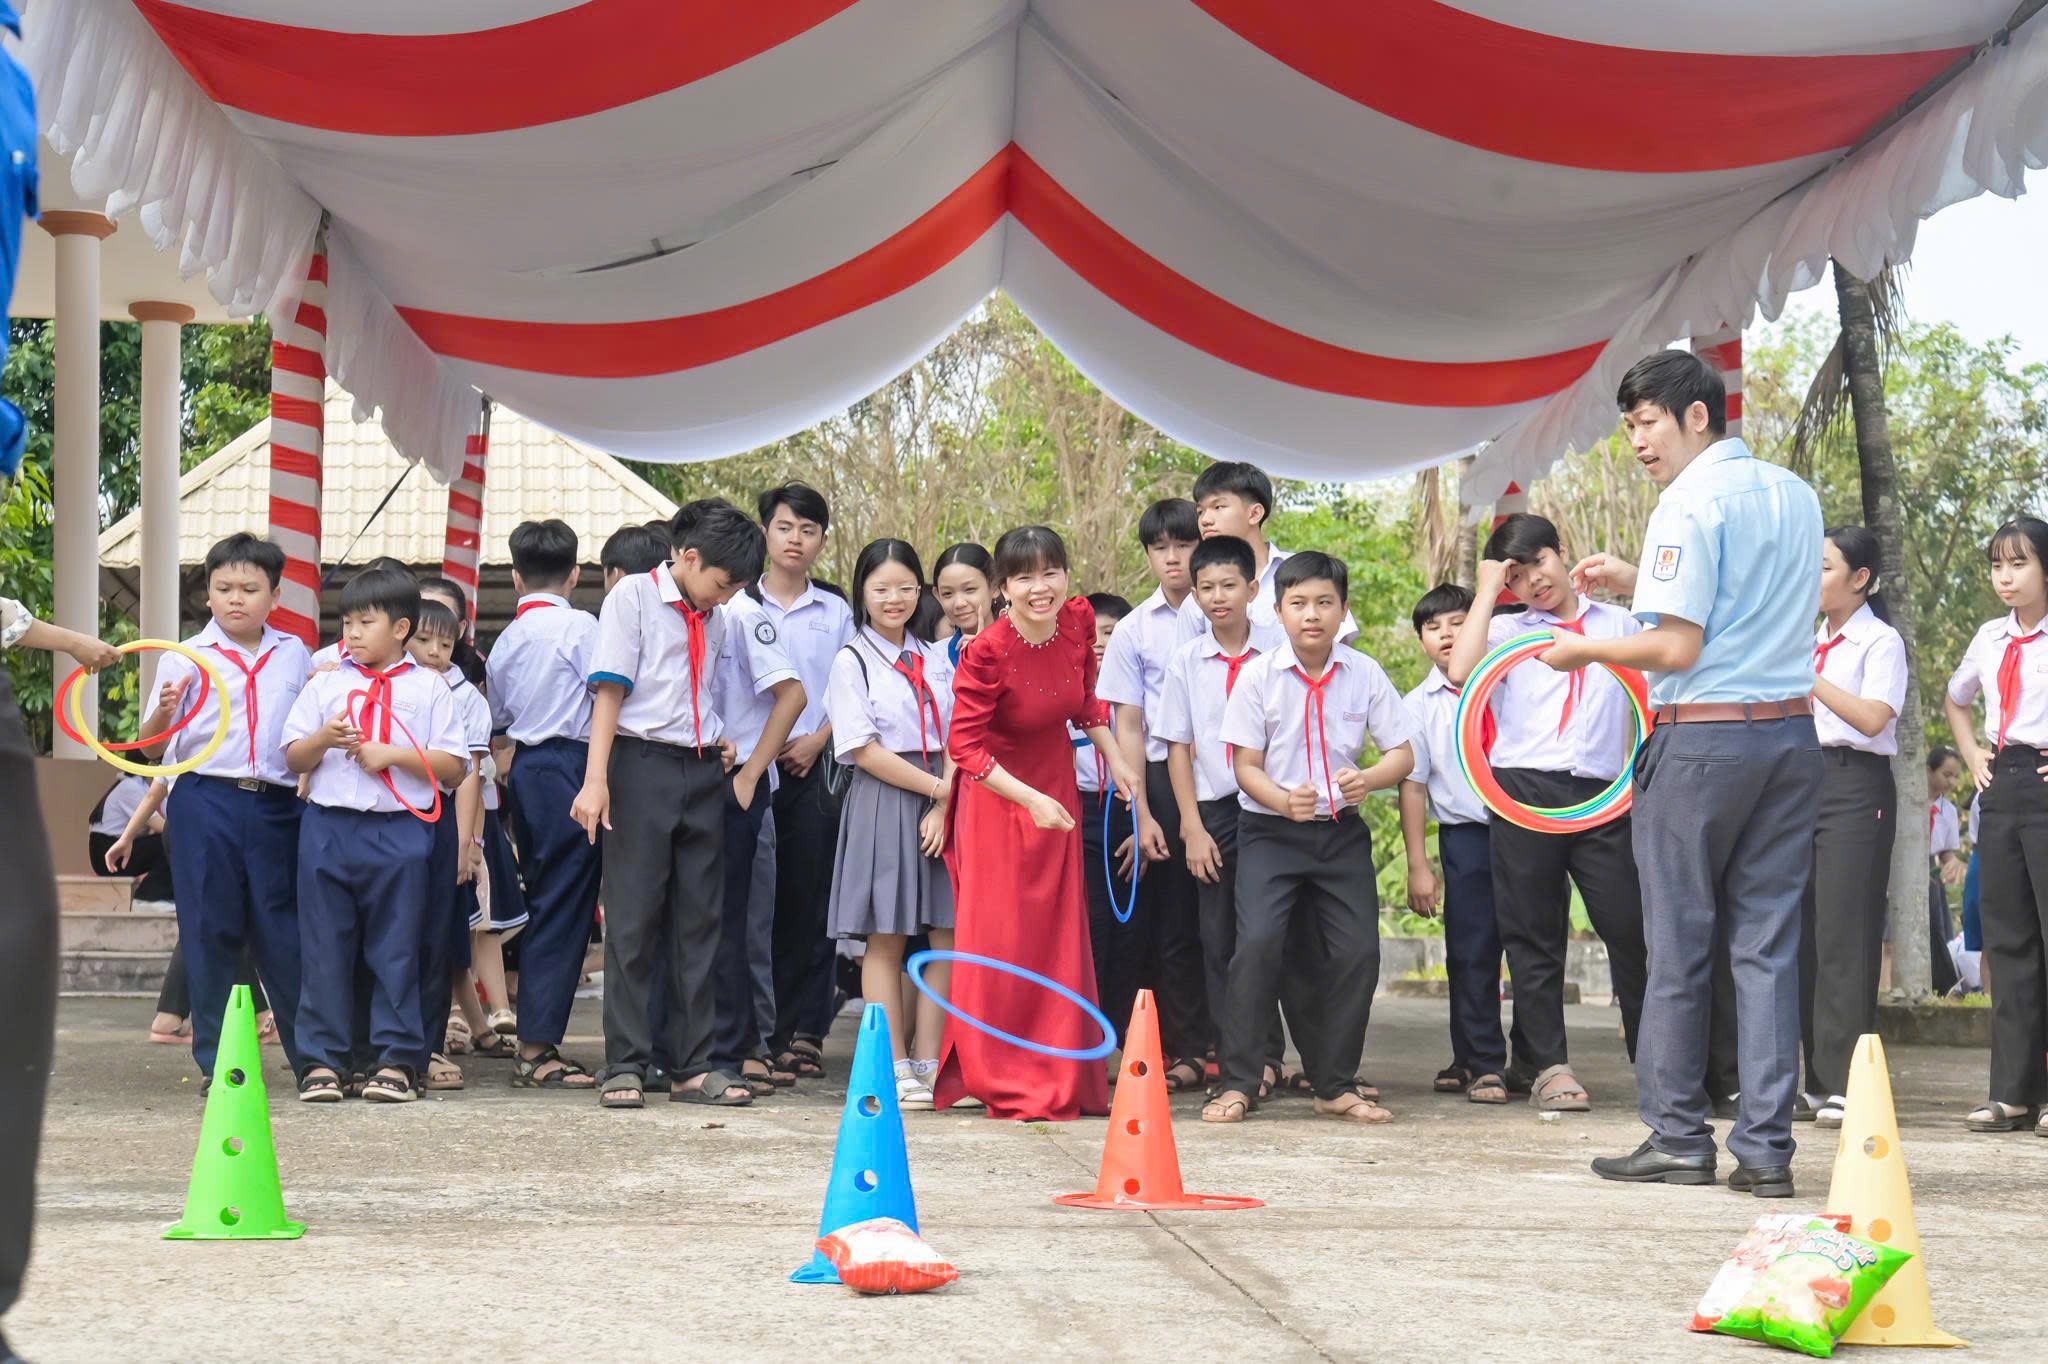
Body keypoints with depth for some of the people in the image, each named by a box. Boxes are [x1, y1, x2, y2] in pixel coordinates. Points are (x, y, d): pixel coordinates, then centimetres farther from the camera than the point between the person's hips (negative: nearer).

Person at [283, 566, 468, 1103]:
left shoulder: (428, 687, 5)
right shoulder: (326, 684, 11)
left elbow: (454, 767, 0)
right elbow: (293, 758, 10)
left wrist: (392, 754, -11)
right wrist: (323, 739, -10)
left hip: (401, 833, -2)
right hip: (329, 827, 2)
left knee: (396, 948, 2)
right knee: (324, 947, 3)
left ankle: (395, 1059, 8)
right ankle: (322, 1059, 8)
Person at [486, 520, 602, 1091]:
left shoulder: (508, 637, 13)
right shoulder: (579, 626, -7)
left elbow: (495, 715, 20)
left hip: (526, 767, 7)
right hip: (570, 764, -7)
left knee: (544, 904, 13)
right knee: (563, 909, -7)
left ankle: (538, 1043, 14)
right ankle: (536, 1050, -10)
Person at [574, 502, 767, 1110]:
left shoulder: (715, 620, 16)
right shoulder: (634, 597, -1)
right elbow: (610, 690, -7)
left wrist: (745, 767, 11)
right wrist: (595, 780, -15)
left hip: (703, 770, 6)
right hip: (643, 763, -6)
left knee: (699, 921, 6)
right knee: (633, 921, -4)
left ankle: (694, 1068, 10)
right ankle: (624, 1066, 0)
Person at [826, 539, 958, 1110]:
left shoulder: (936, 660, 14)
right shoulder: (852, 662, 0)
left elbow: (955, 741, 7)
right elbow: (864, 749, -8)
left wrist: (944, 806, -9)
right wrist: (937, 786, -10)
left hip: (943, 806, 4)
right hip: (882, 804, -4)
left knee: (946, 934, -1)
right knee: (886, 940, -3)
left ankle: (929, 1064, 4)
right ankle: (896, 1069, 0)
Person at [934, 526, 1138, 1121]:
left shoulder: (1078, 621, -8)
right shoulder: (988, 652, -25)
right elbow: (964, 746, -21)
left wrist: (1115, 759, 4)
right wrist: (1032, 801, -24)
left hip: (1057, 788, 6)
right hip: (998, 798, -6)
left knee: (1059, 937, 10)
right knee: (1001, 939, -4)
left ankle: (1059, 1080, 20)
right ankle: (999, 1080, 7)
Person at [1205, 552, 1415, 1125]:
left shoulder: (1365, 674, -3)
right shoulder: (1259, 676, -7)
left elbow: (1403, 754, 0)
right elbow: (1246, 765, -6)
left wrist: (1368, 779, -21)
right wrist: (1284, 801, -25)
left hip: (1341, 831, 2)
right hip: (1270, 833, -2)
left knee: (1357, 951, -2)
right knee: (1258, 944, -17)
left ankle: (1335, 1085, 13)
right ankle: (1236, 1083, -8)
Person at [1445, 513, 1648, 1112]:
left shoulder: (1618, 623, 16)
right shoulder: (1505, 630, 10)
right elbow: (1460, 672, -9)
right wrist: (1486, 590, -2)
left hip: (1602, 794, 1)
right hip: (1525, 790, 0)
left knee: (1630, 928, -4)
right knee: (1533, 934, 3)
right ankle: (1549, 1067, 9)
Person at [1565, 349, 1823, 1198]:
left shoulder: (1689, 505, -10)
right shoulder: (1795, 496, 14)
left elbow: (1677, 646, -16)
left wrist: (1584, 649, -1)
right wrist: (1637, 585, 22)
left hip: (1703, 738, -7)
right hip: (1792, 733, 7)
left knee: (1680, 945, 3)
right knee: (1768, 944, 5)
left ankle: (1677, 1136, 8)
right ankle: (1764, 1148, 2)